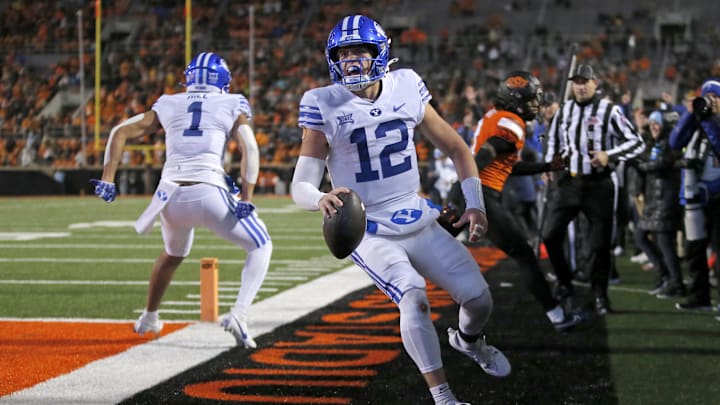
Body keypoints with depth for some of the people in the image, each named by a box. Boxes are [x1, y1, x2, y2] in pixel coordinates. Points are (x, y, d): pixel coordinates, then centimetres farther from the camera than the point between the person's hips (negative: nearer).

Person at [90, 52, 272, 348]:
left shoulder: (168, 105, 19)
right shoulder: (232, 106, 12)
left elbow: (121, 132, 14)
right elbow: (249, 149, -2)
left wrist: (107, 179, 10)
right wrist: (246, 200, -7)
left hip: (171, 195, 4)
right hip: (210, 194, -4)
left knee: (174, 253, 34)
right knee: (261, 246, 15)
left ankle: (149, 318, 48)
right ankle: (238, 315, -5)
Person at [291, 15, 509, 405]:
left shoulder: (406, 87, -4)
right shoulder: (324, 106, -13)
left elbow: (456, 148, 8)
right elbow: (300, 186, -16)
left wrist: (475, 204, 1)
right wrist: (321, 199, -39)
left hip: (418, 222, 4)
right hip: (368, 232, -4)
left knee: (479, 299, 4)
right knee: (413, 297, -29)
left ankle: (469, 340, 41)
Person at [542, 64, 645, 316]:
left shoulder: (609, 111, -6)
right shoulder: (564, 111, 8)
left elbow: (637, 143, -8)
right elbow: (554, 142, 24)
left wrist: (609, 155, -22)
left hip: (598, 184, -4)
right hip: (567, 182, 4)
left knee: (600, 243, -1)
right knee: (550, 235, -1)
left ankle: (600, 295, 12)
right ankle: (564, 283, 19)